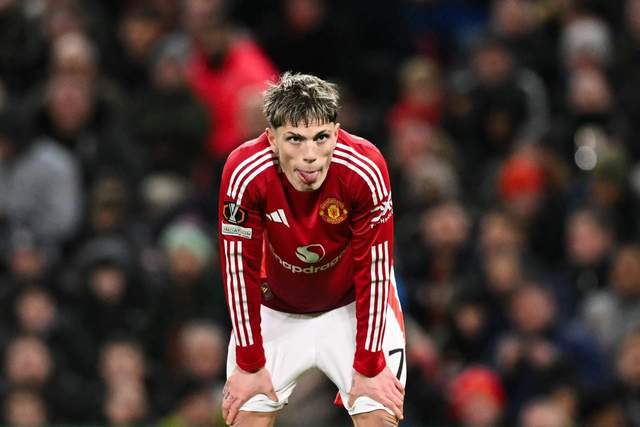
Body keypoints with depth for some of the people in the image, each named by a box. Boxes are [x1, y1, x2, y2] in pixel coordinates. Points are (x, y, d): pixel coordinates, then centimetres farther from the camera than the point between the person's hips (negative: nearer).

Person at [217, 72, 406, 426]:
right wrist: (249, 365, -15)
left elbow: (373, 267, -23)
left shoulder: (364, 168, -31)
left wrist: (369, 366, -19)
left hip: (352, 304, -1)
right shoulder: (244, 172, -30)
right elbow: (240, 268, -20)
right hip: (276, 310, 1)